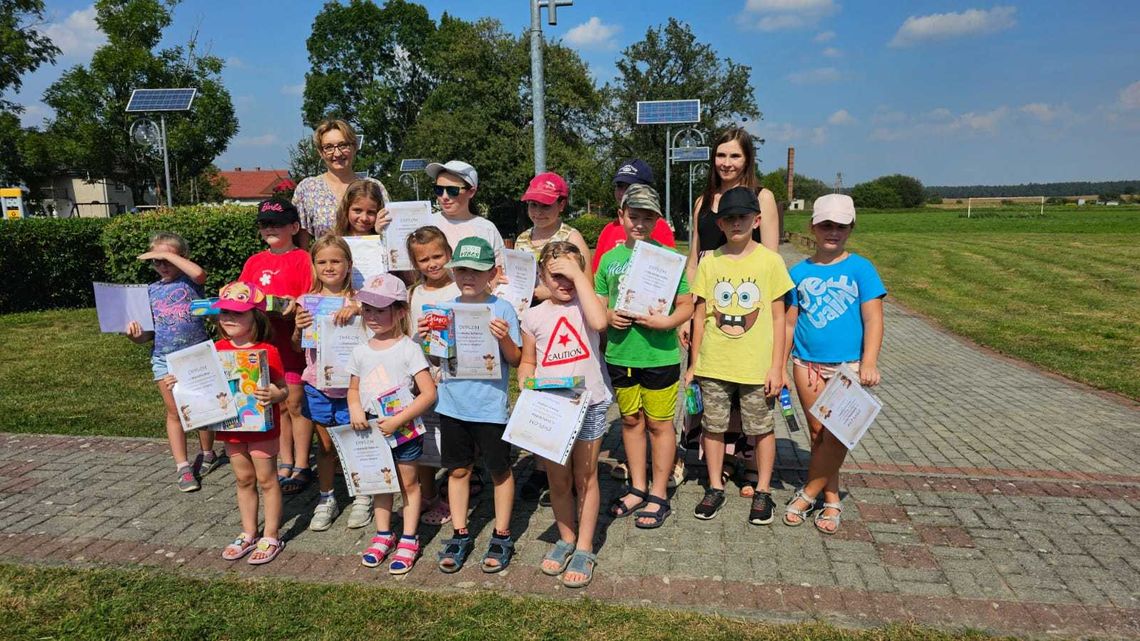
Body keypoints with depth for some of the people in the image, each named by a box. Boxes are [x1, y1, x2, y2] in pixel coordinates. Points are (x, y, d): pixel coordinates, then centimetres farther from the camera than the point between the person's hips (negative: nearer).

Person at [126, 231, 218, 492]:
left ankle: (207, 454, 30)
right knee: (174, 412, 5)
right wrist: (136, 335, -10)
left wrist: (168, 254, -20)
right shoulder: (151, 291, 9)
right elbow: (149, 331, 12)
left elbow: (199, 273, -29)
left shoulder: (189, 281, -2)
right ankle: (183, 468, 10)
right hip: (164, 358, 3)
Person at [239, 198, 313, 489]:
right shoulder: (255, 261, 13)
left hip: (293, 340, -6)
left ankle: (301, 466, 14)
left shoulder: (302, 259, -5)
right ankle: (285, 464, 25)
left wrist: (294, 304, -30)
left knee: (296, 404, 2)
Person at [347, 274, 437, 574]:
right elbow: (353, 388, 13)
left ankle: (409, 540, 20)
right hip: (372, 431, 5)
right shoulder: (361, 351, 2)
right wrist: (355, 409, -9)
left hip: (403, 429, -5)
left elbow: (429, 393, -18)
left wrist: (397, 421, -23)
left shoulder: (408, 349, -14)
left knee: (408, 482, 8)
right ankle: (383, 535, 33)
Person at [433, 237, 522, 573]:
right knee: (458, 469, 15)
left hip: (490, 405, -4)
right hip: (452, 403, 4)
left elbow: (515, 360, -8)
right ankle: (460, 535, 30)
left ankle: (501, 537, 27)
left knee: (500, 470, 10)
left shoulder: (502, 309, -9)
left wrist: (504, 338, -27)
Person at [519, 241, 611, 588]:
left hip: (589, 403, -2)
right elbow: (527, 362, 12)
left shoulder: (588, 303, -3)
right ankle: (565, 539, 34)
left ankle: (584, 549, 21)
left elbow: (599, 321, -27)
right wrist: (525, 382, -10)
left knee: (585, 477, 8)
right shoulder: (534, 316, 4)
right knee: (557, 479, 14)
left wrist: (579, 274, -21)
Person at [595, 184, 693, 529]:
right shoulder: (610, 258, 6)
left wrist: (667, 322, -23)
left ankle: (659, 495, 20)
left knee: (659, 424, 6)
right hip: (620, 354, 4)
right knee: (630, 420, 15)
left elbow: (686, 305, -4)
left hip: (659, 355, -4)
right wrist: (609, 318, -9)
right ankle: (638, 488, 31)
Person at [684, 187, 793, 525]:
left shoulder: (770, 261, -4)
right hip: (713, 365, 2)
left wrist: (777, 366, -5)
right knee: (713, 427, 12)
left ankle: (763, 491, 28)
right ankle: (715, 488, 29)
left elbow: (778, 317, -2)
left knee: (761, 429, 10)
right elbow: (700, 314, 5)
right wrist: (694, 362, 5)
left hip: (756, 366, -2)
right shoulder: (709, 262, 1)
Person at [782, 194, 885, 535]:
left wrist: (869, 363, -17)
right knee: (818, 432, 9)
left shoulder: (860, 269, -2)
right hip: (807, 363, 3)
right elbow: (790, 323, 10)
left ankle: (808, 492, 14)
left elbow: (873, 319, -6)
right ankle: (831, 500, 23)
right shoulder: (800, 272, 6)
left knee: (836, 434, -4)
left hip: (848, 365, -2)